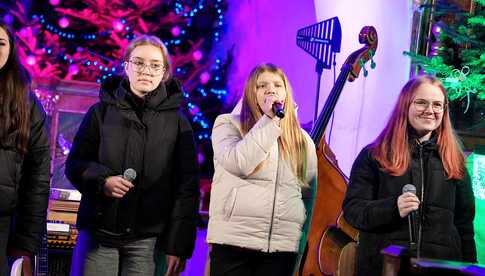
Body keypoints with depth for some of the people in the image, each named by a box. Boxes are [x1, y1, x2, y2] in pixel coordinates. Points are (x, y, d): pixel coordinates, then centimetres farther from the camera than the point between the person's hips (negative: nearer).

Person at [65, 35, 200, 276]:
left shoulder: (177, 123, 5)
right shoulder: (102, 111, 7)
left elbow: (187, 186, 2)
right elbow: (74, 163, 11)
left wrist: (178, 246, -4)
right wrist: (101, 180, -11)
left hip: (145, 240, -1)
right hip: (98, 232, 1)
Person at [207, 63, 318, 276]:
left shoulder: (302, 140, 14)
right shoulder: (228, 124, 4)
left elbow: (311, 193, 17)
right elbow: (238, 163, -15)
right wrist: (269, 120, -12)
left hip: (284, 244, 3)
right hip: (233, 240, -3)